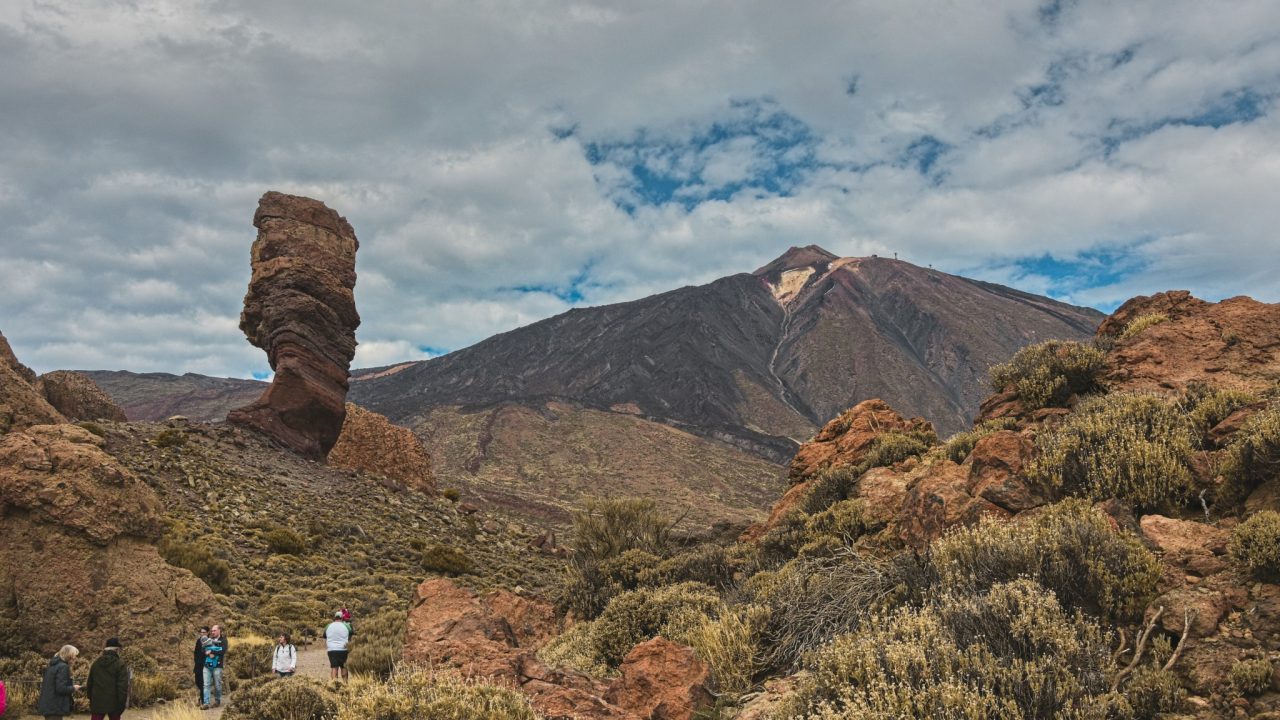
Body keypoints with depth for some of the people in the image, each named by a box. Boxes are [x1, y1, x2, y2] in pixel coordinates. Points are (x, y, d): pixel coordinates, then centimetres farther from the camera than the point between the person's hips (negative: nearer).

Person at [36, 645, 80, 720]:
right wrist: (73, 688, -5)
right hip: (55, 708, -10)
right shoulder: (63, 667, -16)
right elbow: (61, 688, -22)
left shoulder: (53, 665, 13)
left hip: (47, 705, 10)